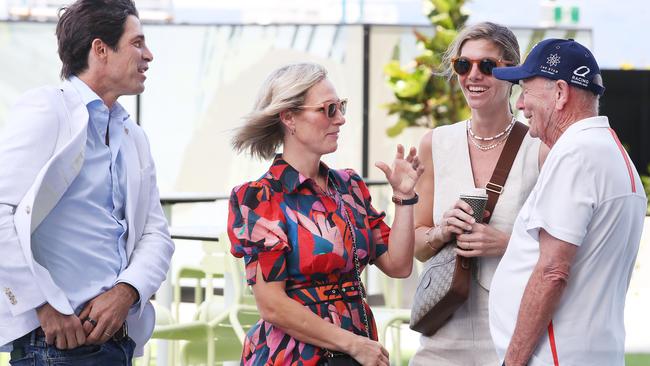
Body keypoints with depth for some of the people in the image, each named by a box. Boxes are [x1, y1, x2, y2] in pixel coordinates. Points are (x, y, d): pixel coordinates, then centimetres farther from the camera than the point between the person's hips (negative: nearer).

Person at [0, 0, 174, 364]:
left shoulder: (135, 137, 19)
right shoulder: (46, 109, -5)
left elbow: (156, 234, 13)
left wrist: (126, 292, -7)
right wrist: (45, 304, -19)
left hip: (119, 333, 7)